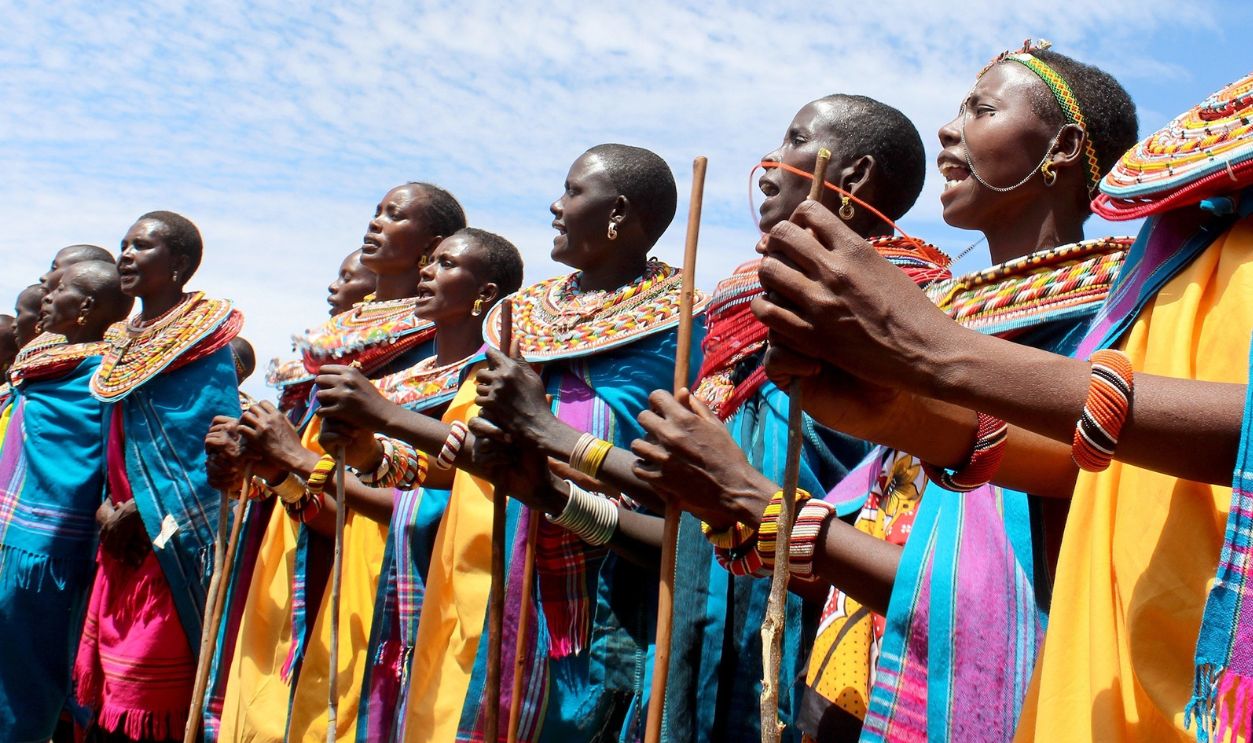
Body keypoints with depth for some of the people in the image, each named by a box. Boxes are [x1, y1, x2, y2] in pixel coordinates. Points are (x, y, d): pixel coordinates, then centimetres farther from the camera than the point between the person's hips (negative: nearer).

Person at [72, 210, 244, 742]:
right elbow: (116, 438, 20)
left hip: (176, 545, -7)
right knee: (110, 678, 10)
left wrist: (139, 511, -14)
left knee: (152, 695, -5)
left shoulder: (202, 337, -7)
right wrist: (107, 507, 2)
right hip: (123, 541, 8)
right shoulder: (123, 342, 16)